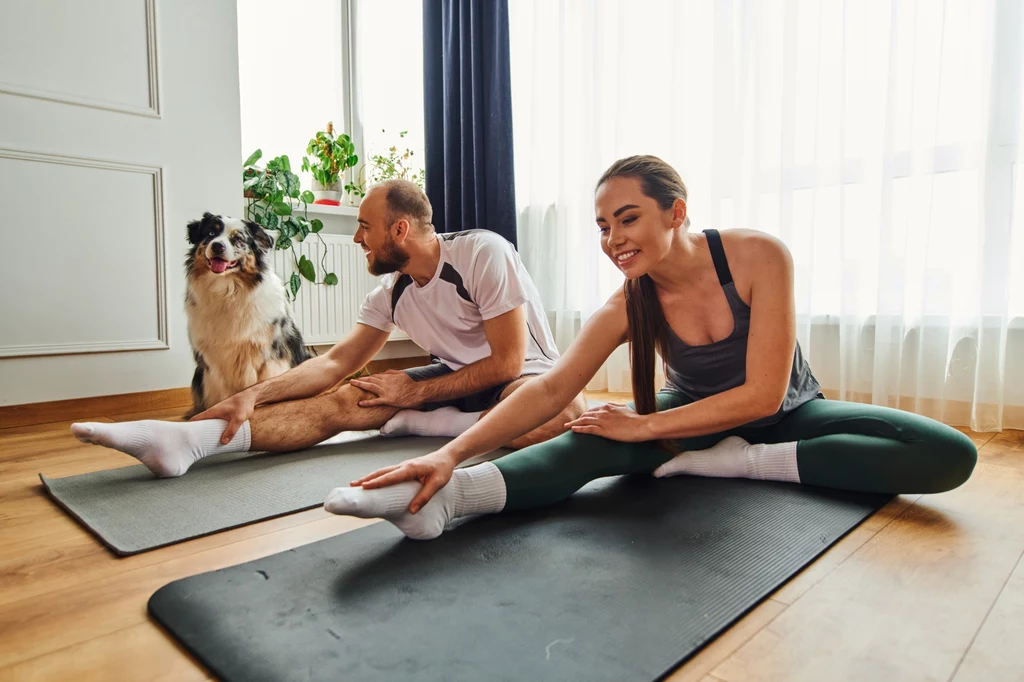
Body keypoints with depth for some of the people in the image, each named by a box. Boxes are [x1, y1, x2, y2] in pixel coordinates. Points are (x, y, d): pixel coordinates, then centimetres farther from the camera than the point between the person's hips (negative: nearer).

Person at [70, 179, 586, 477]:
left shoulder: (482, 253, -20)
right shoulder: (392, 292, 0)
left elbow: (506, 362, -20)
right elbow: (336, 362, -1)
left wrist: (415, 394, -17)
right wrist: (253, 396, -15)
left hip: (524, 376, -4)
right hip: (456, 380, 4)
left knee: (567, 410, -41)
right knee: (343, 400, -17)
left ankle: (427, 424, -29)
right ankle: (185, 440, -26)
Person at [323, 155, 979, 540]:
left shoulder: (759, 256, -26)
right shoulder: (626, 308, -19)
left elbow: (763, 395, -27)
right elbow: (549, 389, -28)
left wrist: (646, 427, -29)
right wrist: (451, 454, -41)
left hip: (790, 415, 1)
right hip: (696, 414, 0)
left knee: (950, 456, -22)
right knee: (600, 441, -30)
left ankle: (734, 464, -30)